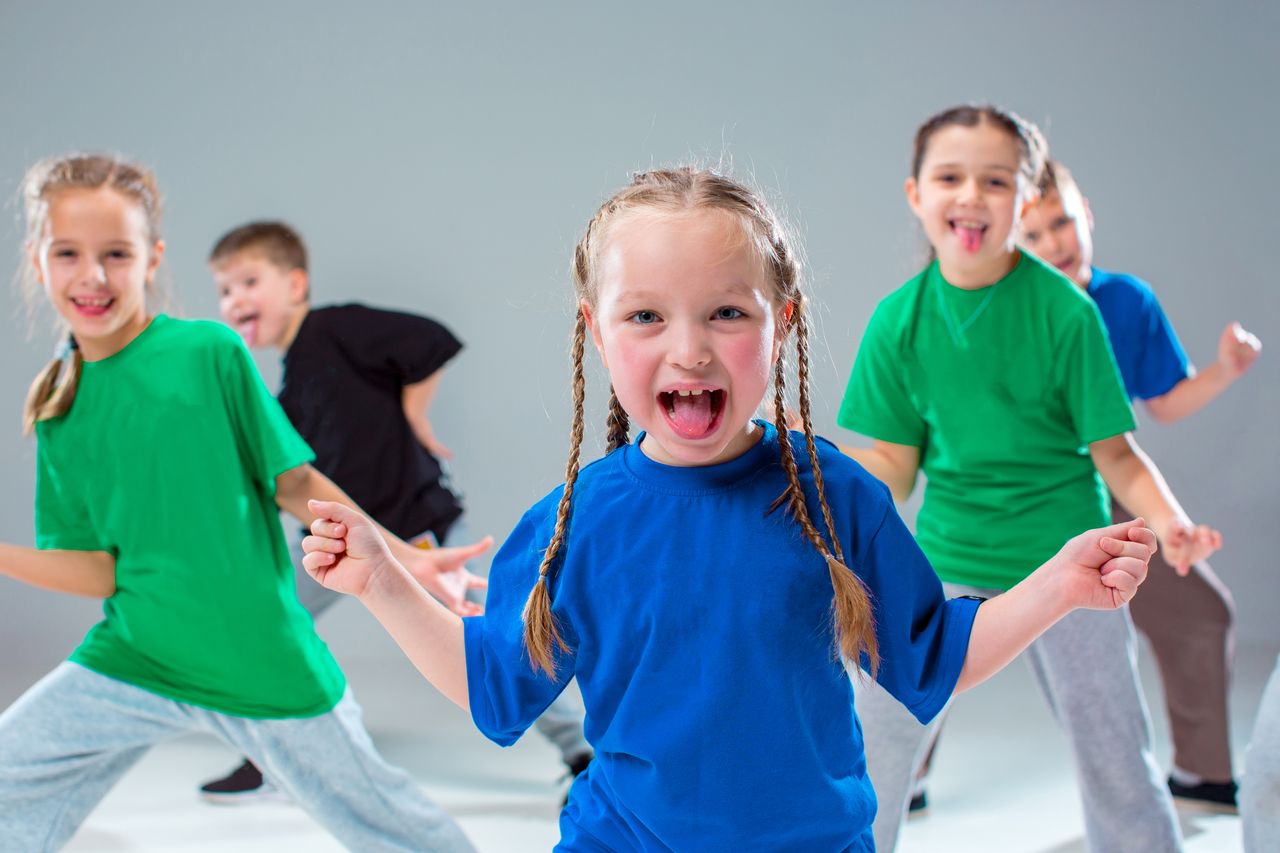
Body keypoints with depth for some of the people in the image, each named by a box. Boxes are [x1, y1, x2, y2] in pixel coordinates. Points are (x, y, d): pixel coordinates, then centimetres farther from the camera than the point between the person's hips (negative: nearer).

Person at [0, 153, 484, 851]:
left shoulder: (209, 351, -10)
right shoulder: (58, 410, 3)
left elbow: (294, 483, -4)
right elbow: (103, 568, 0)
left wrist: (401, 558, -8)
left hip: (263, 664, -3)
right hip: (133, 659, 4)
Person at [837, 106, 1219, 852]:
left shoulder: (1063, 309, -14)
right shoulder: (900, 319, -7)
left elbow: (1114, 449, -10)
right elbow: (893, 464, -1)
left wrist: (1168, 520, -28)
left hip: (1064, 557, -2)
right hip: (949, 556, 2)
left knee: (1115, 756, 7)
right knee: (875, 737, 5)